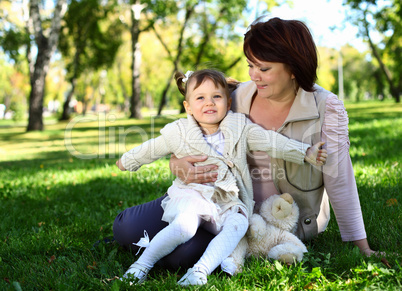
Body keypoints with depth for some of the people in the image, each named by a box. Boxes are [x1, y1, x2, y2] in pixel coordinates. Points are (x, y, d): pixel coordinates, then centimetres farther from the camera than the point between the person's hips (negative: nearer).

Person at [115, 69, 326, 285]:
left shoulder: (240, 127, 5)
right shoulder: (178, 133, 2)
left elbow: (273, 142, 5)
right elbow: (151, 149, 17)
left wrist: (306, 152, 0)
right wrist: (127, 161, 28)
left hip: (229, 203, 2)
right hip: (192, 196, -2)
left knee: (238, 224, -29)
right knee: (184, 225, -32)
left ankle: (202, 270, -36)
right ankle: (143, 263, -21)